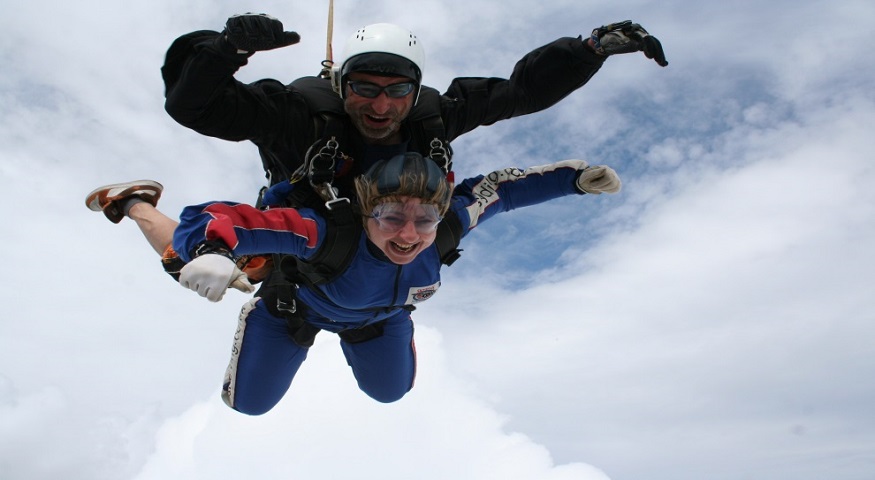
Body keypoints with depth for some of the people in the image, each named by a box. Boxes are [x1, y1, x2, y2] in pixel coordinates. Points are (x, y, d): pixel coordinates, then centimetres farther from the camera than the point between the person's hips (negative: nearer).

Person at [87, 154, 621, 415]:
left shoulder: (449, 225, -40)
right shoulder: (327, 233, -51)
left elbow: (495, 188, -20)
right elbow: (210, 219, -53)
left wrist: (575, 177, -24)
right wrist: (211, 253, -76)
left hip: (379, 311, 4)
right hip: (297, 301, -3)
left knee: (391, 390, 26)